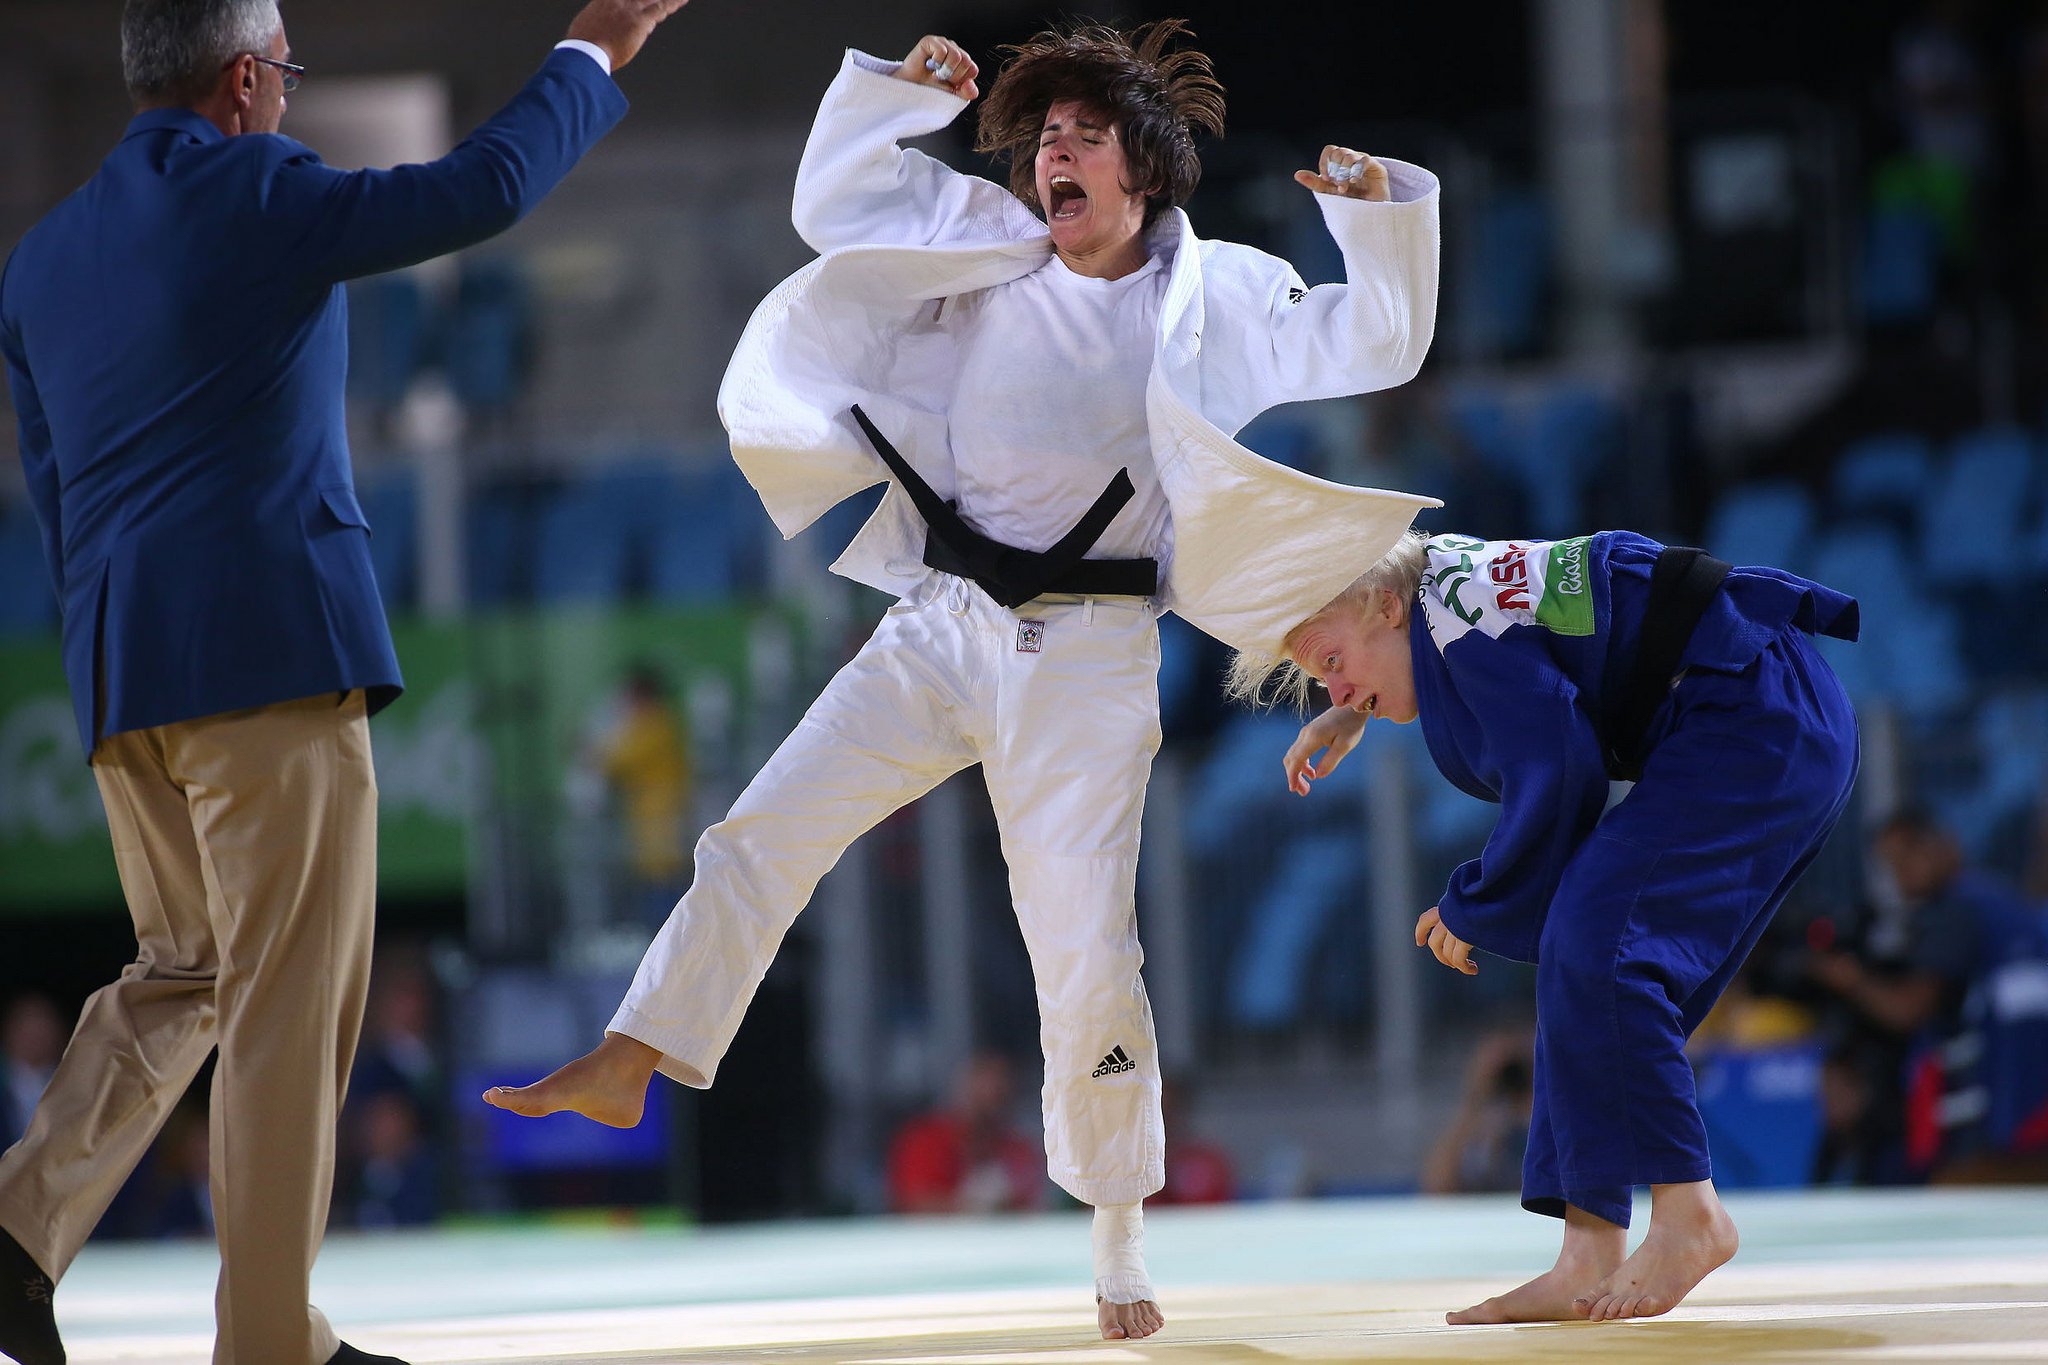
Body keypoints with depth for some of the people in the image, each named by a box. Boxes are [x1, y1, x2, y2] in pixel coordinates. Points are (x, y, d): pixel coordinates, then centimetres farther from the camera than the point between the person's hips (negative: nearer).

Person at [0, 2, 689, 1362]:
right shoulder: (260, 199, -7)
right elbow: (486, 187, -5)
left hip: (120, 678, 7)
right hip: (274, 647, -7)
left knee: (181, 973, 18)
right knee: (289, 996, -1)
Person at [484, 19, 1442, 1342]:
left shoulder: (1217, 296, -2)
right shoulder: (994, 254, 8)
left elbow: (1377, 350, -6)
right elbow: (831, 203, 14)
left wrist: (1382, 213, -19)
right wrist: (903, 91, 3)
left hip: (1088, 658, -4)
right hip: (942, 626, 4)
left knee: (1086, 949, -4)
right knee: (761, 835, -1)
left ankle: (1120, 1245, 8)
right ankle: (626, 1070, 7)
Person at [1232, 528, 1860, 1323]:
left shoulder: (1462, 625, -16)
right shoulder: (1450, 569, 12)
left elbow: (1556, 787, -18)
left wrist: (1474, 910, -3)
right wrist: (1349, 716, 33)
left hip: (1752, 716, -11)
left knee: (1591, 938, -20)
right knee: (1589, 966, 7)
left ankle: (1688, 1211, -14)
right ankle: (1590, 1261, 2)